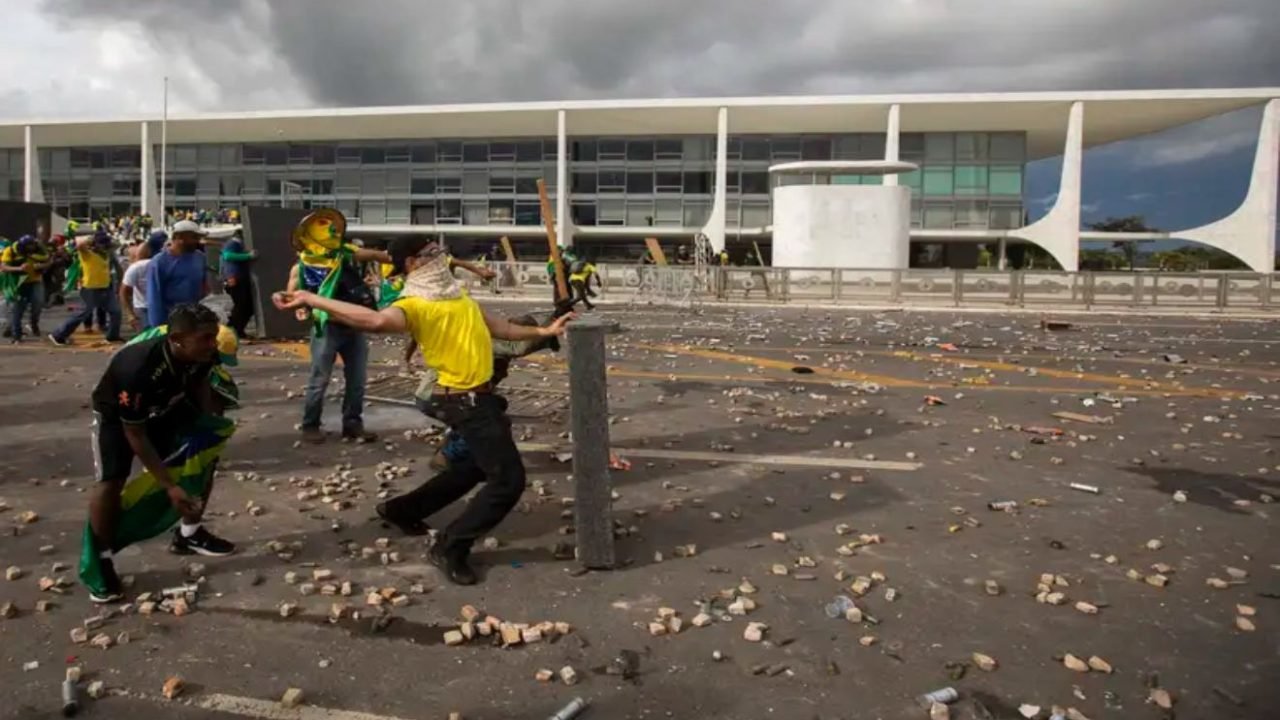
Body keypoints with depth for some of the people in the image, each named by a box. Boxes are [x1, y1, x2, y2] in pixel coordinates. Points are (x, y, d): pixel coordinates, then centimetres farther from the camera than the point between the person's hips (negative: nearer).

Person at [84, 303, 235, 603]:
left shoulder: (203, 354, -27)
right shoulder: (138, 369, -43)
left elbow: (199, 385, 0)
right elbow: (135, 435, -31)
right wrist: (169, 486, -30)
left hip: (165, 407, 6)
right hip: (117, 413, -6)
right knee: (111, 481, -22)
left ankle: (188, 533, 20)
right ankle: (103, 561, -2)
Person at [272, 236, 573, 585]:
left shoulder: (454, 293, 11)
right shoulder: (414, 305, -17)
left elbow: (496, 327, 19)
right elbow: (377, 320, -39)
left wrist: (543, 331, 17)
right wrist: (309, 299, -45)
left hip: (480, 396, 9)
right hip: (468, 402, -9)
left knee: (476, 467, 26)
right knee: (508, 479, -10)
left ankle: (403, 509, 39)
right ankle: (450, 546, 2)